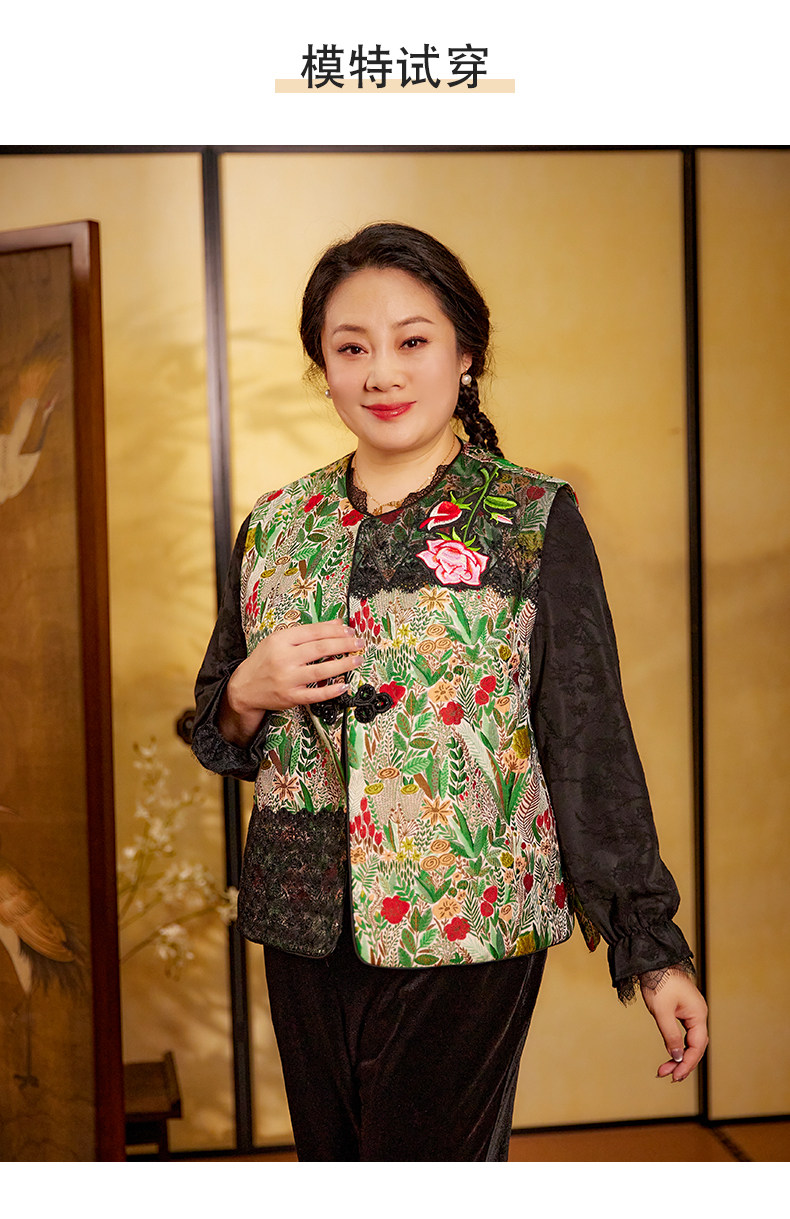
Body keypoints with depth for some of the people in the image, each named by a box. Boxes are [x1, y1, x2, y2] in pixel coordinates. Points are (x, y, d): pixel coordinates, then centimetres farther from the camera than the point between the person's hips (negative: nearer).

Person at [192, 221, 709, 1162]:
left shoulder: (536, 520, -5)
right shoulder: (275, 526, 6)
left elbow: (592, 742, -5)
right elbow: (216, 737, 13)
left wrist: (654, 948, -6)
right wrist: (249, 694, -9)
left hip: (467, 935, -4)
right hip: (305, 928, 4)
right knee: (328, 1158, 16)